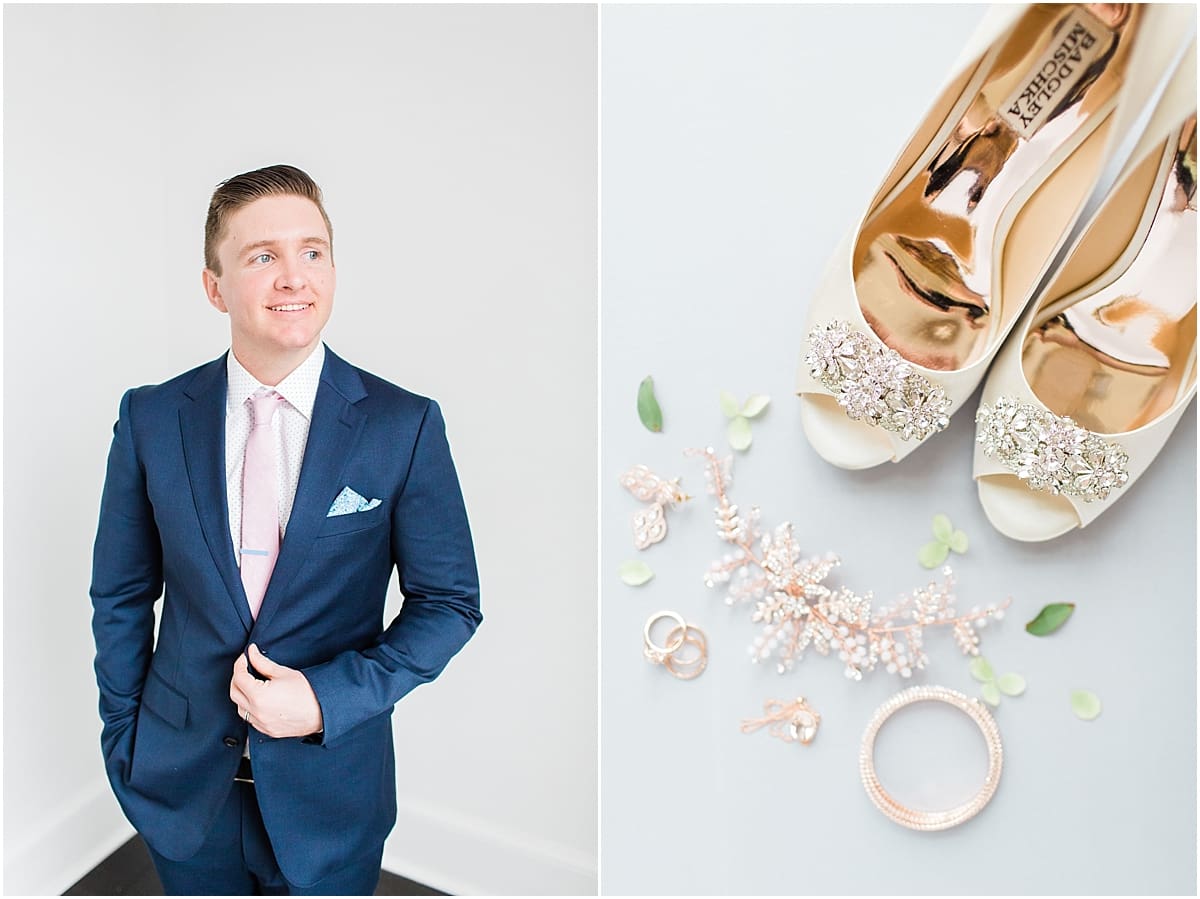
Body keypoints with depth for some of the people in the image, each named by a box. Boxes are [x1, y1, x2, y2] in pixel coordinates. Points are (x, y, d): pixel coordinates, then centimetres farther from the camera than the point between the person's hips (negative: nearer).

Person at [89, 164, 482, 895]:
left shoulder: (406, 426, -14)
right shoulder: (150, 418, -6)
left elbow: (449, 602, -8)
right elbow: (121, 595, 3)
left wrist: (329, 698, -17)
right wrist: (123, 742, 5)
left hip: (331, 787, -1)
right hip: (182, 781, 2)